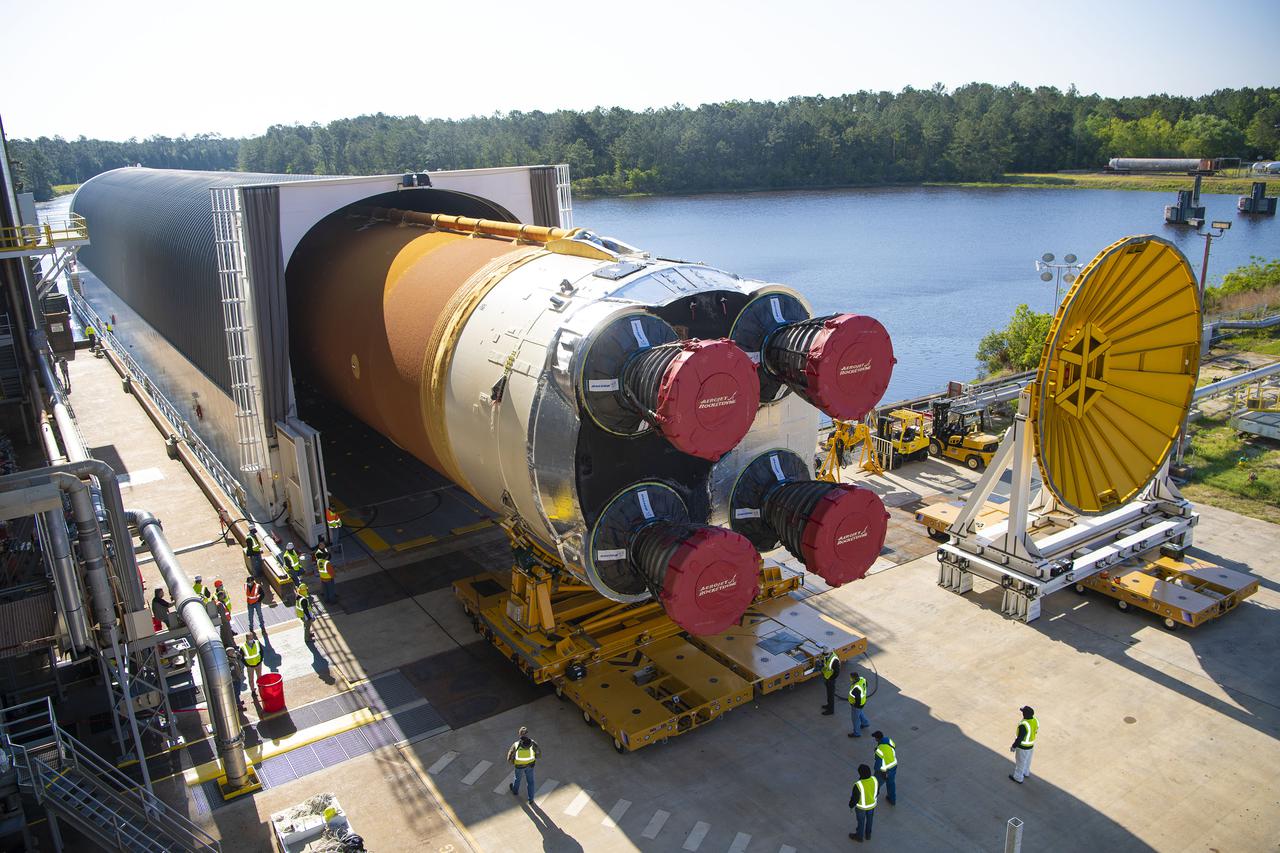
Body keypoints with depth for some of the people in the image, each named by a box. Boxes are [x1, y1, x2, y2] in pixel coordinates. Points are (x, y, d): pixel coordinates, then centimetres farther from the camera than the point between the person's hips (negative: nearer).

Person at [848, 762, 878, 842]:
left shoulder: (858, 785, -39)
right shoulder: (874, 779, -25)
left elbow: (854, 798, -23)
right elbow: (877, 792, -5)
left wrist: (851, 805, -3)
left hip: (861, 806, -4)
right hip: (872, 804, 4)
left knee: (861, 821, 23)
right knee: (869, 820, 29)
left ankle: (859, 836, 48)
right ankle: (868, 835, 53)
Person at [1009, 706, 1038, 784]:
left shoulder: (1023, 725, -39)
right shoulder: (1035, 720, -15)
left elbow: (1020, 738, -29)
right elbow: (1036, 731, 4)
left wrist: (1013, 747, -14)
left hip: (1023, 746, -7)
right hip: (1031, 745, 7)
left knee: (1020, 762, 16)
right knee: (1027, 760, 30)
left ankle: (1018, 778, 35)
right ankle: (1026, 772, 53)